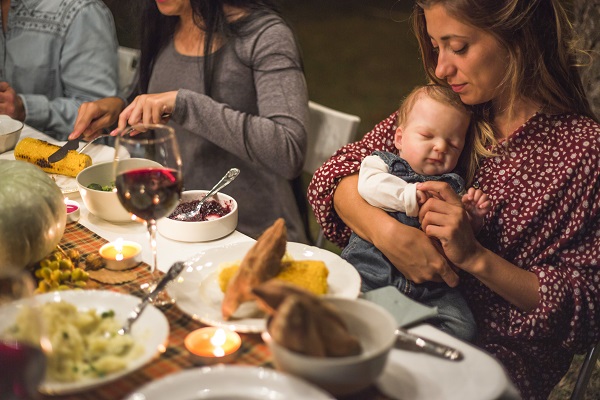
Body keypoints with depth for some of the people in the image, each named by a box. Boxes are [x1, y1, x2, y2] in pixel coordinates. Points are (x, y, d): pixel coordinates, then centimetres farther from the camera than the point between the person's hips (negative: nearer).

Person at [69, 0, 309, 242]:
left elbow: (290, 152, -27)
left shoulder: (265, 34, -14)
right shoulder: (163, 26, 8)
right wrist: (120, 108, 2)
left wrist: (184, 103, -27)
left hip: (253, 238, -7)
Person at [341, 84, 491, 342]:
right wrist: (410, 196, -20)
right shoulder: (382, 162, 10)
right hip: (372, 269, -3)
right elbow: (368, 184, -13)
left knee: (461, 328, -16)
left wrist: (472, 218, -3)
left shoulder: (453, 187, 20)